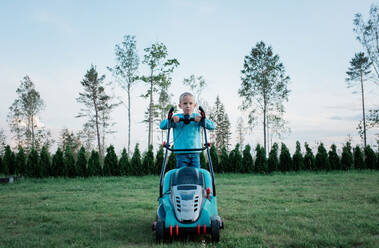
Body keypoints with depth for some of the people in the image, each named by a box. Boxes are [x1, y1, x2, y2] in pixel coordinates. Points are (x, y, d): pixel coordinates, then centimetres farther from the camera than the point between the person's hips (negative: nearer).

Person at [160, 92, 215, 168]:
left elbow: (212, 126, 0)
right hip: (181, 153, -1)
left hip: (195, 153, 1)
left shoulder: (197, 117, 7)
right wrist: (172, 120, -18)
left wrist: (202, 120, -17)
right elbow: (162, 126, -1)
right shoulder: (177, 117, 5)